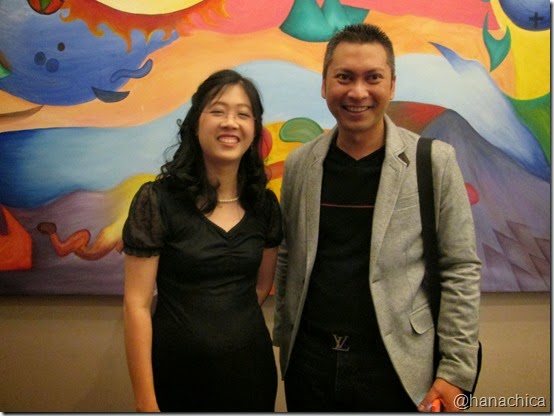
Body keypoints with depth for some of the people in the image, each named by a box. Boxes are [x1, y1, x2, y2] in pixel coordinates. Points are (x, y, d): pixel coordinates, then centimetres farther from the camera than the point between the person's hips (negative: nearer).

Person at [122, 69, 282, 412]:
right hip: (177, 372, -3)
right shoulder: (158, 199, -13)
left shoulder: (265, 203, -1)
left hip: (250, 369, 4)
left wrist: (227, 323, 2)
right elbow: (137, 304, -12)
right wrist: (145, 400, -12)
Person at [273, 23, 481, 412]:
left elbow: (461, 270, -6)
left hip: (395, 366, -2)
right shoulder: (299, 163, 0)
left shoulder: (435, 161, -8)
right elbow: (288, 259, 6)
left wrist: (456, 371, -8)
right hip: (308, 362, 3)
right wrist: (283, 338, 8)